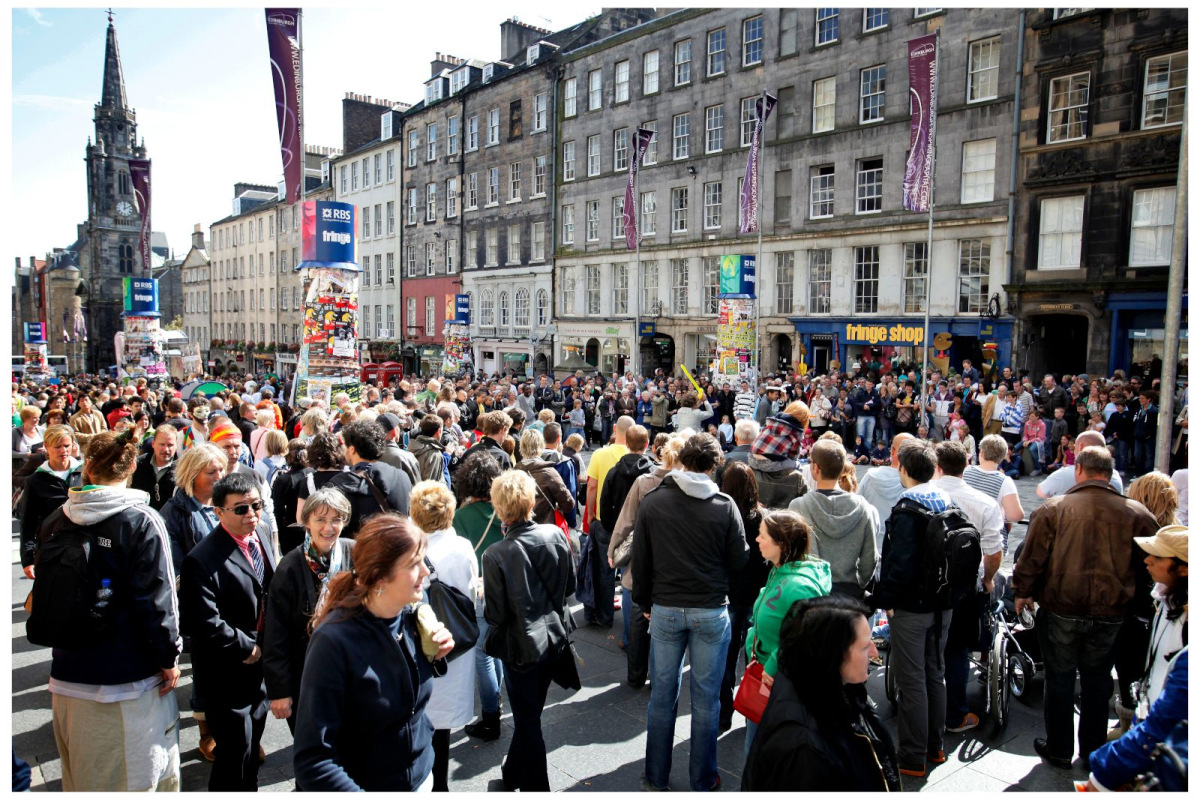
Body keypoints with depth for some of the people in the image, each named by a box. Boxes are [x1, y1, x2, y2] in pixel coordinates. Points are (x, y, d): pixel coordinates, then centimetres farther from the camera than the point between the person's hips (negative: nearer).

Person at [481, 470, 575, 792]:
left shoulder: (496, 555, -24)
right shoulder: (556, 535, -11)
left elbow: (495, 614, -18)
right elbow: (570, 585, 0)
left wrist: (483, 597, 1)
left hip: (521, 645, -5)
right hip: (554, 636, 6)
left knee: (528, 719, 12)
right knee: (529, 711, 25)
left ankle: (535, 787, 27)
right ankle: (514, 772, 46)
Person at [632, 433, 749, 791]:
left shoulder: (652, 502, -6)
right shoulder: (725, 506, -11)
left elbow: (639, 560, 0)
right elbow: (739, 560, -3)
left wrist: (644, 601, 13)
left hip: (665, 610, 1)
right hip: (711, 611, -1)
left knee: (662, 695, 13)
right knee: (706, 699, 11)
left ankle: (656, 776, 26)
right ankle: (702, 781, 23)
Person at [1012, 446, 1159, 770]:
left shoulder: (1052, 508, -12)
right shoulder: (1137, 513, -7)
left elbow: (1032, 559, -8)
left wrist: (1022, 593, 7)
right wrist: (1138, 601, 18)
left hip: (1060, 611, -2)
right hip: (1111, 615, 2)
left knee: (1060, 679, 12)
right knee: (1097, 681, 19)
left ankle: (1059, 751, 24)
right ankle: (1093, 751, 32)